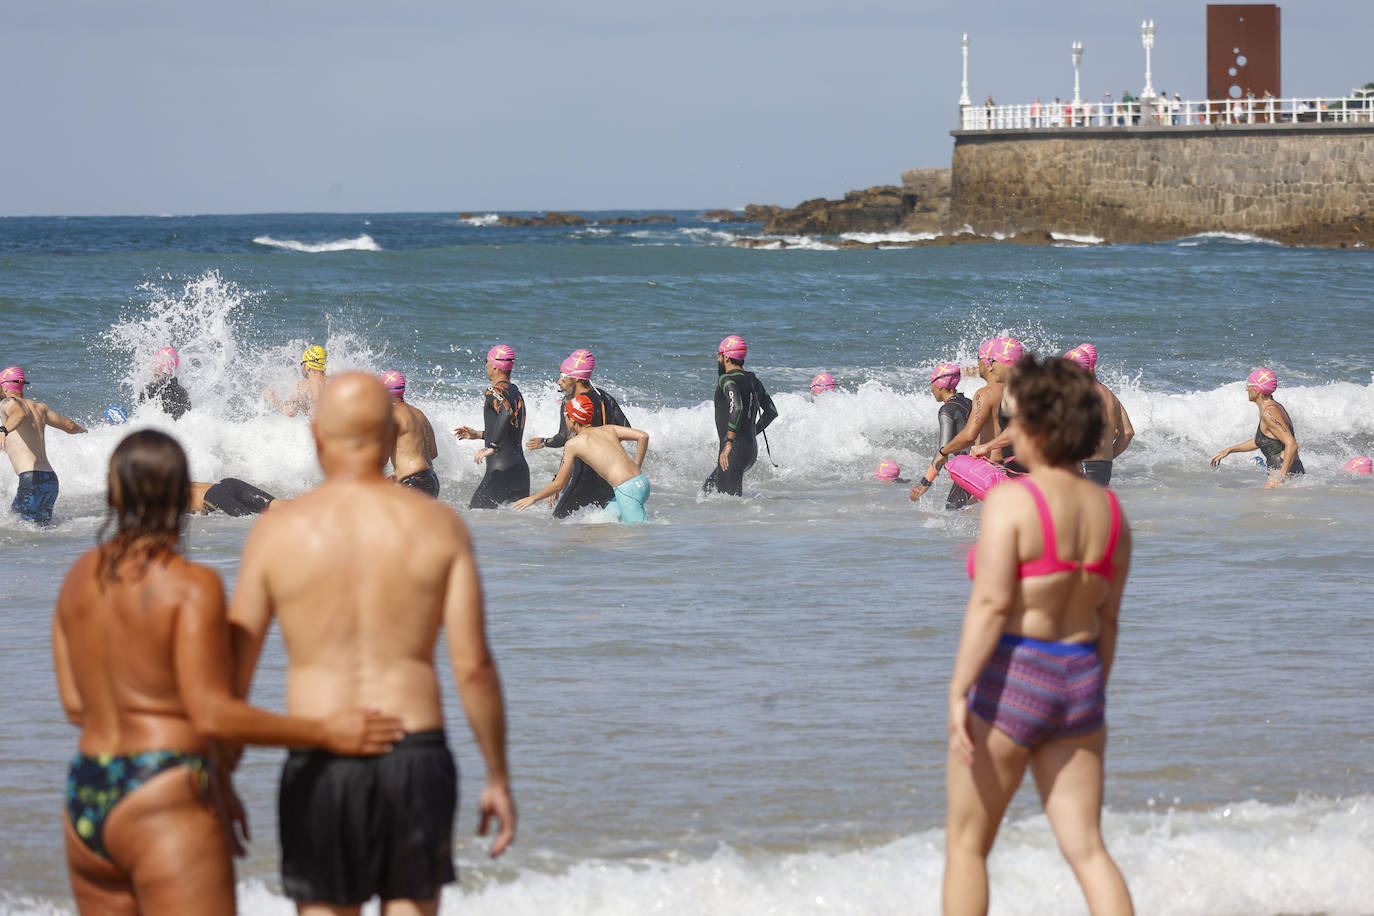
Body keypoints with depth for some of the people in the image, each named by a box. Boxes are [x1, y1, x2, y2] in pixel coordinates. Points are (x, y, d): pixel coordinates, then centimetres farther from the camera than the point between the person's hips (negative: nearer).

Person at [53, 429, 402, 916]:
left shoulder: (79, 579, 8)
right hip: (168, 811, -8)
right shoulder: (192, 586, -13)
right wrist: (326, 733, -10)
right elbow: (213, 716, -19)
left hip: (88, 805, 8)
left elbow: (75, 706, 13)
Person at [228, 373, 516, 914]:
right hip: (416, 757, 0)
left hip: (319, 768, 0)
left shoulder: (277, 531, -1)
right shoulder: (439, 526, 0)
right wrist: (497, 778, 5)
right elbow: (473, 666, -4)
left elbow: (235, 669, 1)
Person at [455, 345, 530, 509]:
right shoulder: (516, 392, 18)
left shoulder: (494, 391, -10)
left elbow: (507, 413, -31)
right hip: (521, 469, 9)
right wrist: (479, 434, 34)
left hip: (501, 470, -9)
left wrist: (491, 447, -27)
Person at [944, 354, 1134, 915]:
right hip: (1076, 686, 6)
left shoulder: (1011, 501, -14)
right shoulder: (1109, 512, 7)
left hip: (1009, 685, -6)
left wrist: (957, 694, -20)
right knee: (1086, 850, 6)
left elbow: (989, 604, -21)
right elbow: (1107, 619, 12)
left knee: (965, 843, 9)